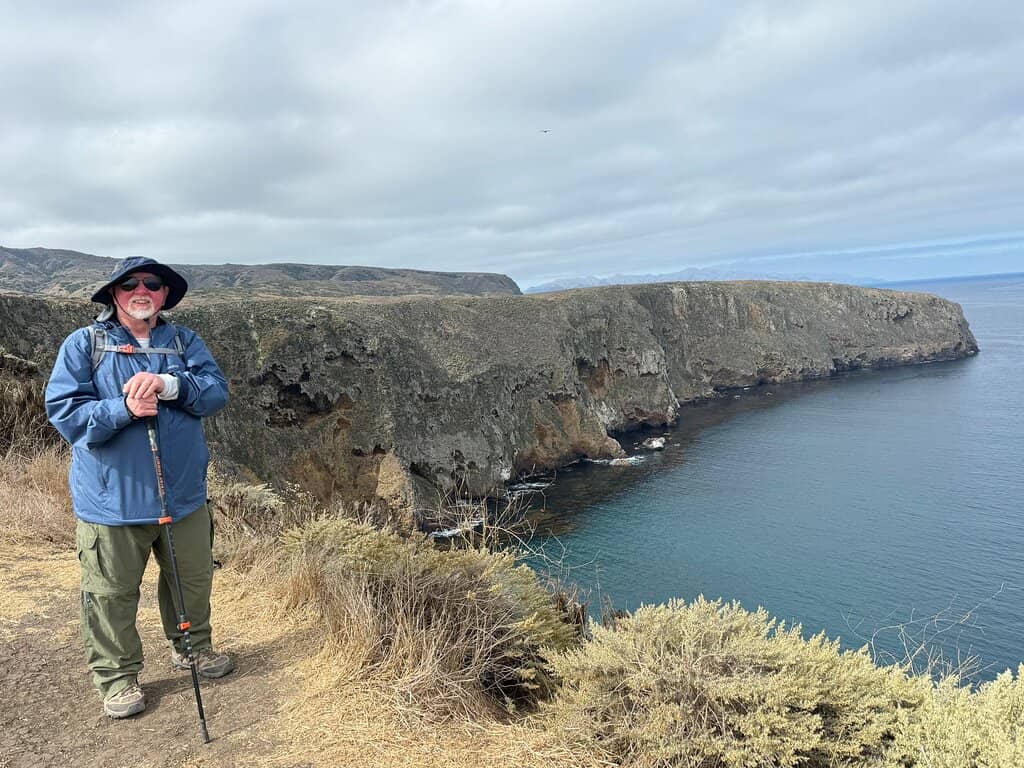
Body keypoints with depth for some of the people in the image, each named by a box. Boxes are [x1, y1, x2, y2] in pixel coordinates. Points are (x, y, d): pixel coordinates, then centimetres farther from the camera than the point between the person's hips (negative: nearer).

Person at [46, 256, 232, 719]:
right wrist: (124, 409, -25)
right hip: (112, 499, -3)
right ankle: (117, 676, 26)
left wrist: (168, 384, -26)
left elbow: (216, 392, -8)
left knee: (193, 579, 18)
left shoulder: (185, 342, 5)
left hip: (184, 493, 3)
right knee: (112, 593, 7)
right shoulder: (84, 344, -3)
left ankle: (192, 646, 42)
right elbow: (64, 412, -10)